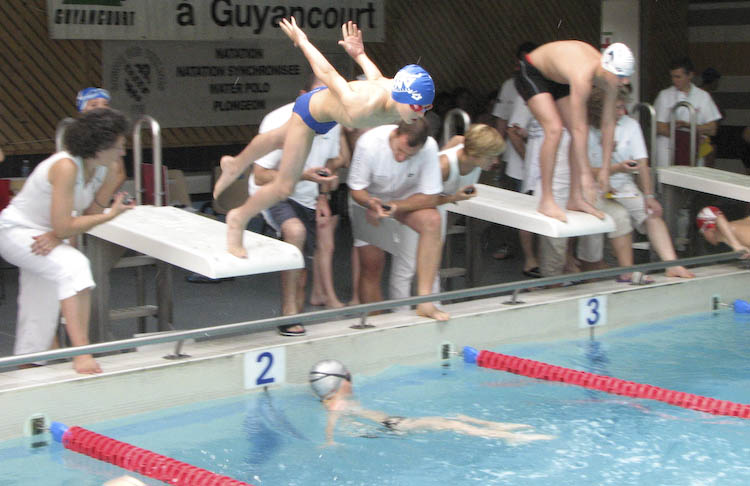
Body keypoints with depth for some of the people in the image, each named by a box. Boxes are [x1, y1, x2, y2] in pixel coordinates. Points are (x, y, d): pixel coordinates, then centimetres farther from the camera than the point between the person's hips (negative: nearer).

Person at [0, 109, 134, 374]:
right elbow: (63, 227, -32)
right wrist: (111, 215, -26)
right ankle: (81, 352, -35)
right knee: (73, 266, -32)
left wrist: (56, 236, -21)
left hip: (44, 234, 8)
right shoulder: (66, 167, -32)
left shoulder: (107, 169, -10)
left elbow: (92, 214, -5)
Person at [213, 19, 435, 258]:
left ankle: (234, 166, 62)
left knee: (281, 138, 33)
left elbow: (376, 77, -6)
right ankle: (239, 218, 27)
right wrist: (302, 41, -20)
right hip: (314, 108, -7)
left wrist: (359, 54, 12)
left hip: (331, 110, 7)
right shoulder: (361, 107, -50)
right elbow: (327, 73, -34)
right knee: (284, 187, -1)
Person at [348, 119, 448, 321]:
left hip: (408, 200, 0)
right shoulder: (369, 143, -29)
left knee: (432, 221, -29)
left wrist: (395, 206, -34)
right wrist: (372, 203, -41)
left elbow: (431, 197, -21)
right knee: (371, 263, -5)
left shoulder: (429, 147, -27)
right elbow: (357, 190, -19)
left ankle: (424, 300, -30)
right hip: (369, 201, 0)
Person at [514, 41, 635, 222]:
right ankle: (546, 201, -19)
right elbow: (578, 129, -38)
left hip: (557, 79, 8)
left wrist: (605, 168, -9)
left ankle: (575, 199, 3)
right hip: (531, 73, -8)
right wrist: (585, 174, -37)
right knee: (554, 129, -24)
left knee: (580, 131, -3)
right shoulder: (583, 76, -40)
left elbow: (608, 123, -10)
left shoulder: (610, 79, -18)